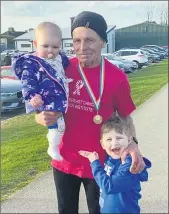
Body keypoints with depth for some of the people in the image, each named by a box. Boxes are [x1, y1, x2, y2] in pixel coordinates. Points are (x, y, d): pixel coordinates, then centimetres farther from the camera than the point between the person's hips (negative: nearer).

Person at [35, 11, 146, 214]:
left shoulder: (117, 77, -14)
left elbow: (125, 116, -1)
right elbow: (43, 110, 1)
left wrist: (133, 143, -20)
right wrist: (42, 117, -23)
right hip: (64, 161, 2)